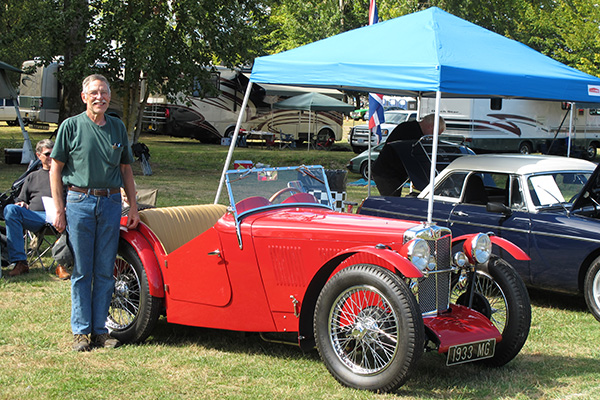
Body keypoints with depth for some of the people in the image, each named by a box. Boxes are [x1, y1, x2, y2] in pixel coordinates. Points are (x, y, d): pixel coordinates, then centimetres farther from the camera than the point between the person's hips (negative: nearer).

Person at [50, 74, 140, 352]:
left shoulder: (117, 127, 11)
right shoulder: (71, 126, 0)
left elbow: (126, 169, 16)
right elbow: (56, 169, 1)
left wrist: (133, 206, 10)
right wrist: (59, 210, -5)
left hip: (111, 203, 3)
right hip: (80, 201, -3)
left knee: (105, 271, 5)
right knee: (82, 271, 1)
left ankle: (100, 330, 13)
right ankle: (81, 331, 8)